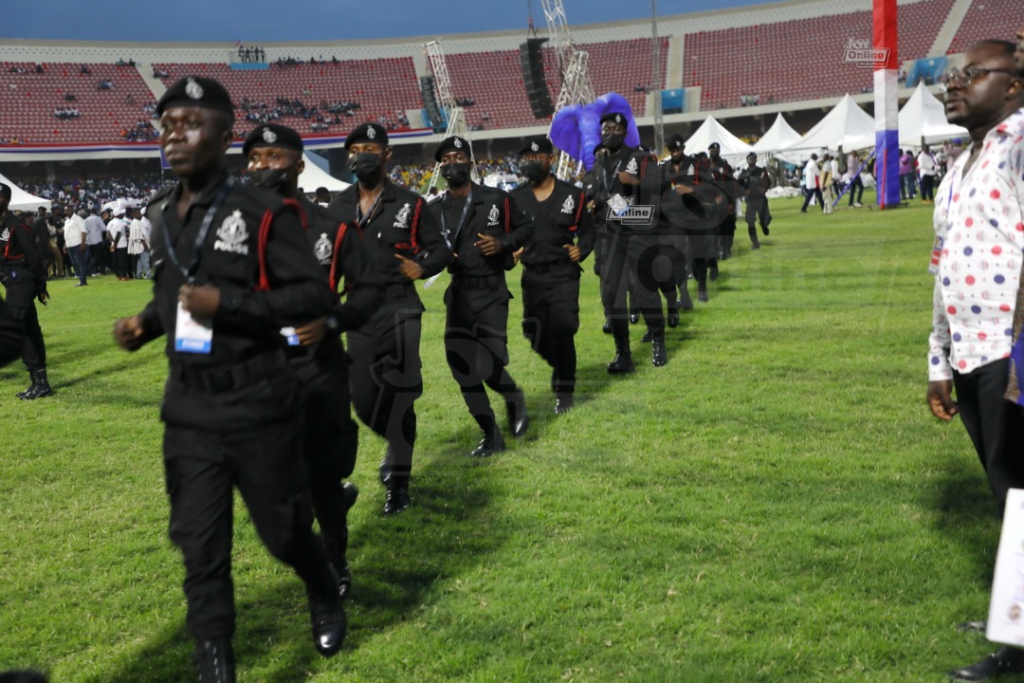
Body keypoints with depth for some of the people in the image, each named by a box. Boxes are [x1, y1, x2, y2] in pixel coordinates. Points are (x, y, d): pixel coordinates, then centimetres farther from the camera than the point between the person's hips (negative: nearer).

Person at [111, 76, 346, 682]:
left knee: (283, 529, 12)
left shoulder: (262, 213, -12)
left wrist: (227, 304, -21)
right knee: (200, 547, 5)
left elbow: (316, 294, -14)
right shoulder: (163, 215, 8)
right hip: (188, 410, 5)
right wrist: (146, 323, 2)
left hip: (256, 405, -4)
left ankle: (326, 596, 45)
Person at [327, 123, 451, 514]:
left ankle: (399, 481, 4)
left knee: (397, 397, -8)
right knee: (364, 401, 8)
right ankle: (398, 444, 38)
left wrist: (423, 268, -15)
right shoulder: (338, 209, 9)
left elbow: (439, 248, 5)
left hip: (399, 309, -3)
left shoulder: (409, 205, 1)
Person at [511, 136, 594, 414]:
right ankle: (561, 368, 39)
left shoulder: (572, 195, 0)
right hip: (532, 276, 3)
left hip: (563, 274, -3)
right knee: (537, 336, 7)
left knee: (562, 329, -12)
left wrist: (582, 249, -9)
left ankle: (565, 391, 4)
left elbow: (587, 229, 9)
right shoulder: (515, 198, 3)